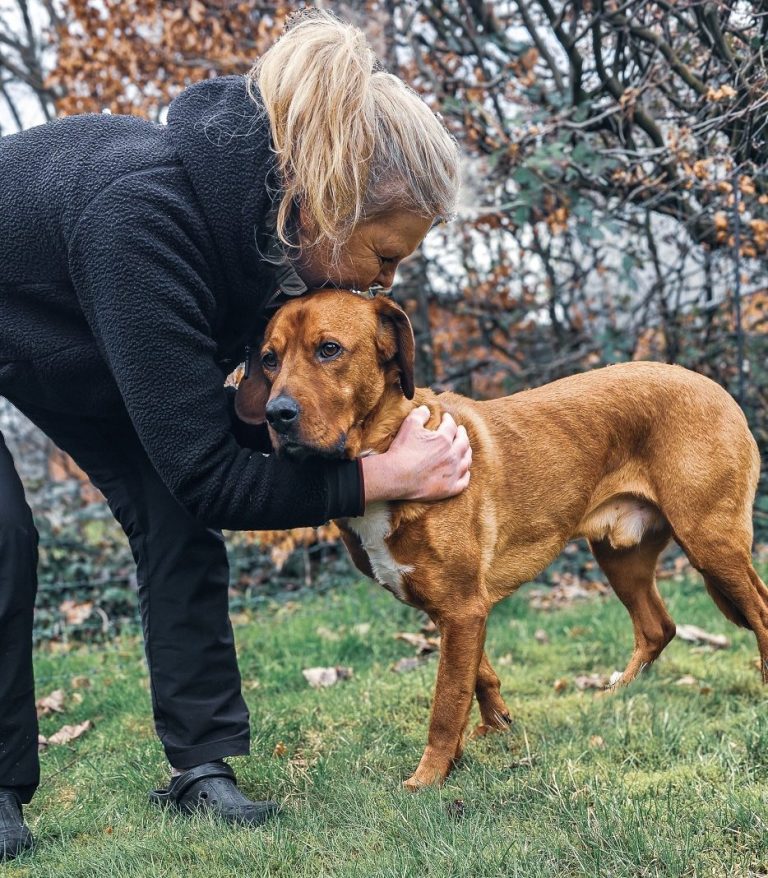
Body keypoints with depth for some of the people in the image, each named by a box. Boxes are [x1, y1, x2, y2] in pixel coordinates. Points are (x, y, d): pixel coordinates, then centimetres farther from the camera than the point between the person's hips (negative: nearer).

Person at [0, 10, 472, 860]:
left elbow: (216, 420, -7)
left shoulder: (261, 210, -21)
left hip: (81, 342, 7)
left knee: (173, 518, -8)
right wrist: (380, 478, -34)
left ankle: (201, 765, -1)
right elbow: (207, 476, -38)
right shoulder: (142, 215, -44)